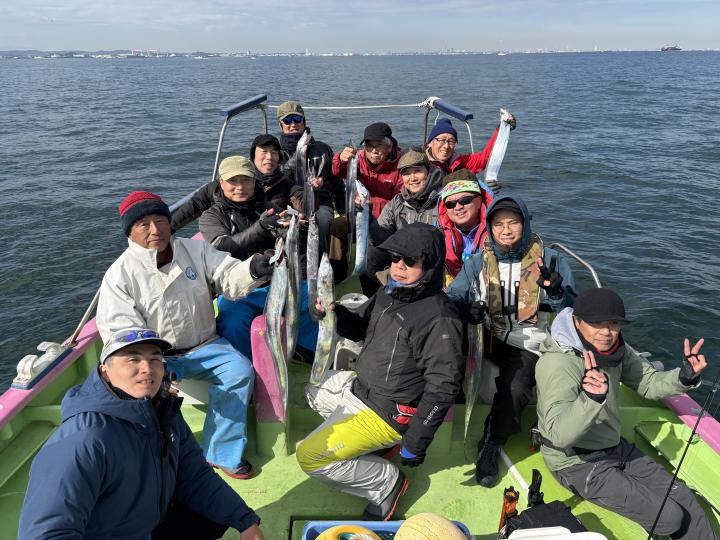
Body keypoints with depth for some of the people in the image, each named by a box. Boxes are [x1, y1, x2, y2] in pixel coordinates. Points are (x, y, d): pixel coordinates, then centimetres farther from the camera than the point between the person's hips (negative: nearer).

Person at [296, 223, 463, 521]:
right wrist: (337, 314, -7)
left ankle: (386, 481, 4)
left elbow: (442, 387, -23)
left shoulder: (440, 318, -25)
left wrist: (416, 442, -21)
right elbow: (360, 328, 14)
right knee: (314, 387, 29)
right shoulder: (389, 292, 0)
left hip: (388, 412, -9)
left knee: (311, 457, -12)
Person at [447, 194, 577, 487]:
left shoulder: (551, 260, 3)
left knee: (515, 386, -29)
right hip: (485, 338, 2)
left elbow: (573, 308, -3)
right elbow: (452, 298, 4)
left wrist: (555, 292, -25)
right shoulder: (478, 263, 10)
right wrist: (468, 309, -19)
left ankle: (491, 444, -2)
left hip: (527, 344, -2)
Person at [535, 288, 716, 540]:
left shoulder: (614, 347, -6)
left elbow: (649, 383, 5)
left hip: (615, 448, 8)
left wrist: (684, 376, -16)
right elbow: (558, 435, -37)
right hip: (578, 464, -7)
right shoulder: (557, 363, -31)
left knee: (684, 498, 8)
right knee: (670, 517, -5)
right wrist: (590, 399, -53)